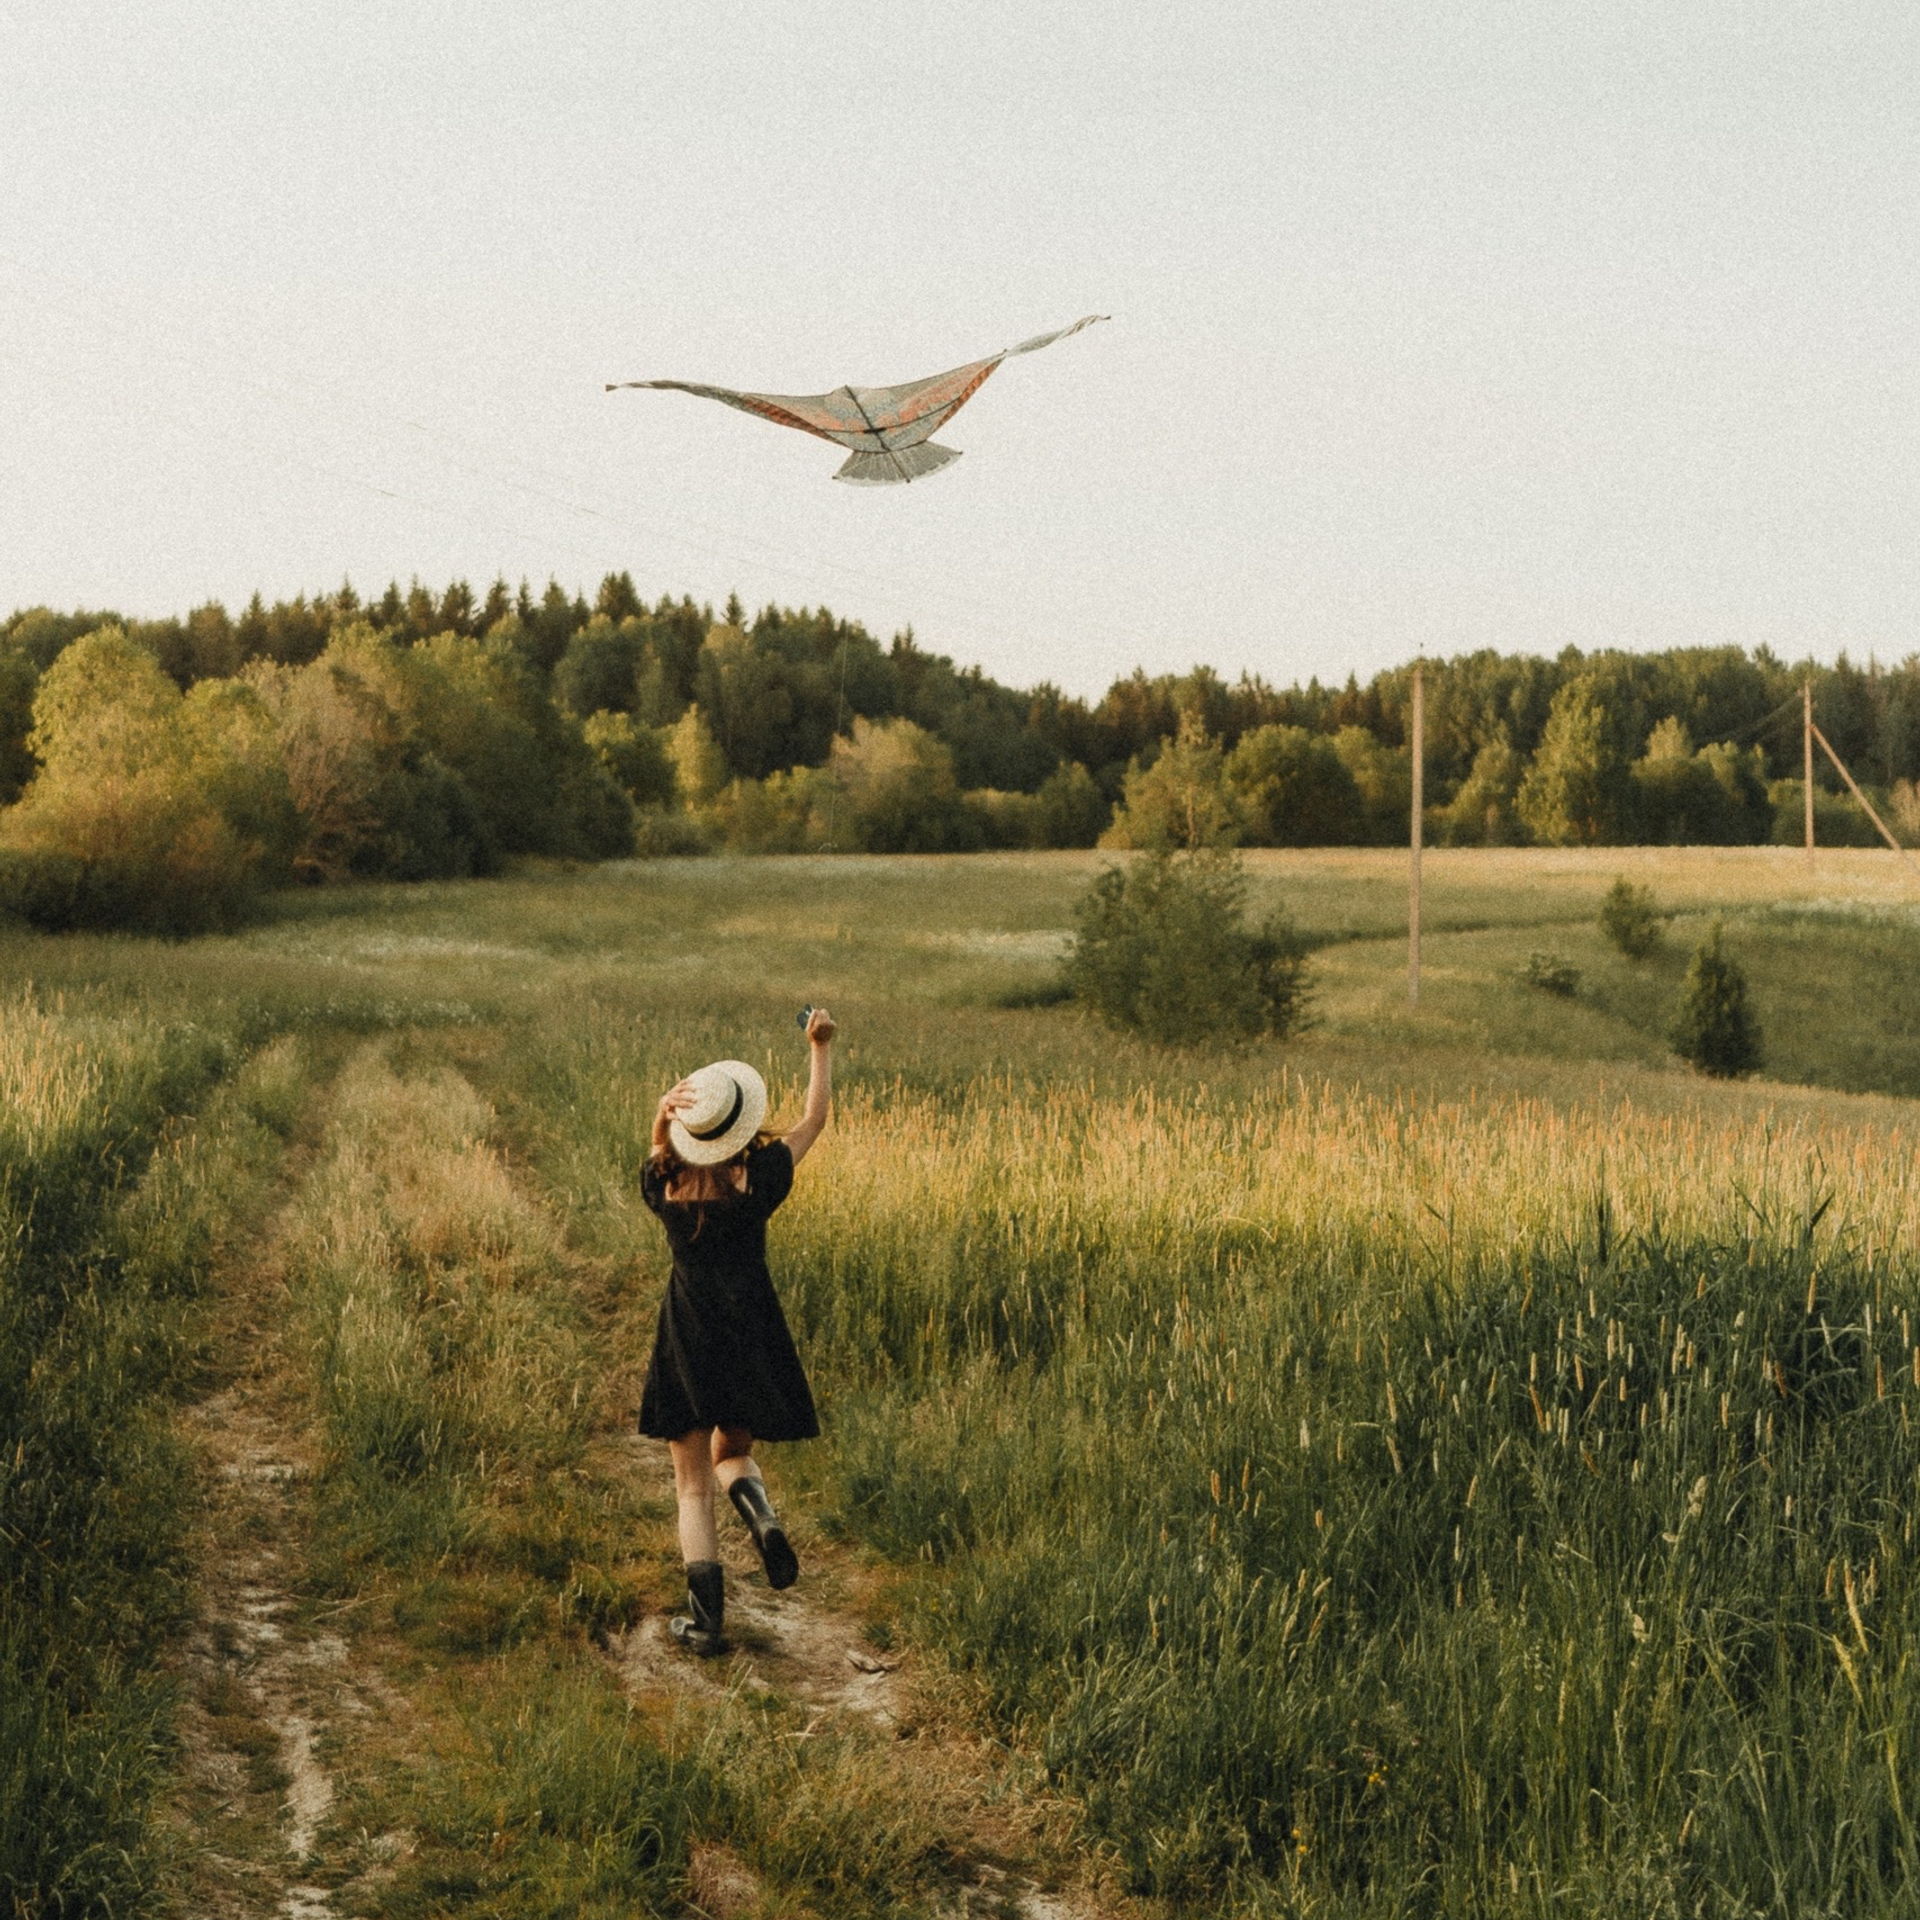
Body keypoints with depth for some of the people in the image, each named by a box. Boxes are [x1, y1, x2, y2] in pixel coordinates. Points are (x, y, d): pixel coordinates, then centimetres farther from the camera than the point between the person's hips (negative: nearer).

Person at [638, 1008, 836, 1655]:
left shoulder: (662, 1183, -5)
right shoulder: (759, 1178, -8)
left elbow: (663, 1155, 19)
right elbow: (815, 1120, 6)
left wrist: (663, 1117, -4)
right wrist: (820, 1048, 17)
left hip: (687, 1342, 0)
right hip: (752, 1335, 0)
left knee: (693, 1485, 6)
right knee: (731, 1453, 22)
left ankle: (706, 1620, -1)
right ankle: (763, 1516, -12)